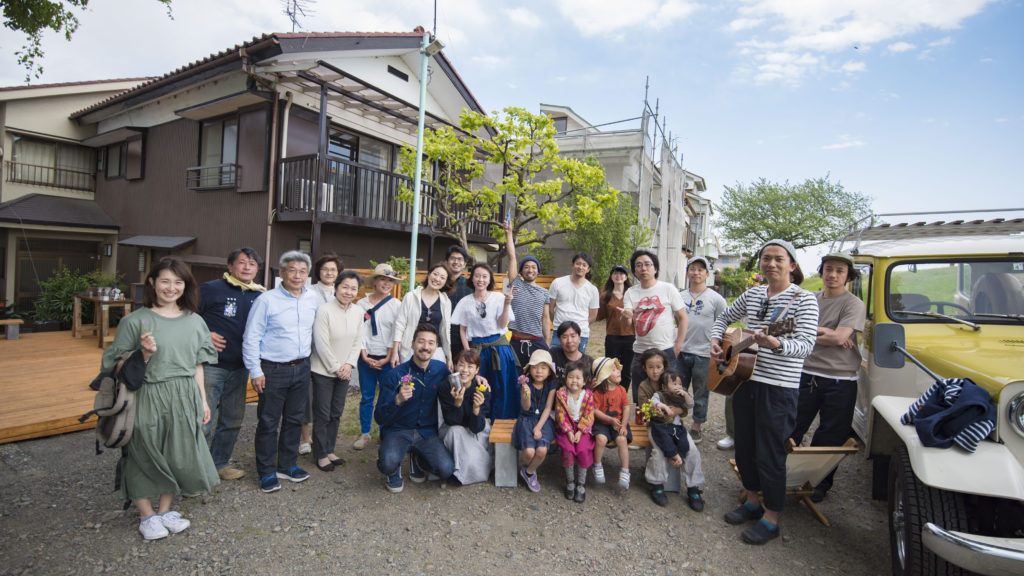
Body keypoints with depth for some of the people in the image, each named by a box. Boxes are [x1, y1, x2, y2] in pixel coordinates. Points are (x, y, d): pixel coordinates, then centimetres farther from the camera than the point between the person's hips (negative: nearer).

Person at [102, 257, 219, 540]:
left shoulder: (194, 321, 6)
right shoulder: (135, 320, -6)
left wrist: (202, 400, 10)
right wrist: (145, 354, -22)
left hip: (185, 398, 4)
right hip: (148, 397, -3)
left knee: (178, 455, 10)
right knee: (146, 456, 8)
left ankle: (166, 510, 30)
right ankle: (147, 515, 28)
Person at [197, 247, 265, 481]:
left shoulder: (260, 296, 9)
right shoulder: (210, 289, -6)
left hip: (240, 368, 6)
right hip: (210, 366, -5)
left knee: (232, 420, 15)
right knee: (203, 421, -4)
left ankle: (220, 463, 32)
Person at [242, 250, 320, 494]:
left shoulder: (314, 299, 3)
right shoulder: (266, 300, -10)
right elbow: (251, 338, -8)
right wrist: (255, 371, -10)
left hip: (302, 369, 5)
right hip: (273, 370, -5)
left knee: (294, 419, 14)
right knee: (268, 422, 5)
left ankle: (287, 465, 30)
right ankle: (267, 472, 19)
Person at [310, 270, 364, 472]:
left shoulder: (358, 312, 1)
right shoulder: (325, 311, -16)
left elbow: (357, 342, 5)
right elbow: (321, 344, -16)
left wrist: (348, 365, -6)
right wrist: (336, 368, -12)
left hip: (344, 371, 5)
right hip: (324, 370, -5)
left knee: (336, 413, 14)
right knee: (322, 414, 4)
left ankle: (329, 450, 28)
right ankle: (321, 455, 19)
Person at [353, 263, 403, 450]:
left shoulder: (396, 305, 1)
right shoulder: (362, 303, 5)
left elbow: (396, 333, -2)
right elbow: (359, 331, 3)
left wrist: (388, 358, -8)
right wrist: (364, 356, -6)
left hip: (387, 359, -1)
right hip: (366, 358, 1)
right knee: (366, 397, 8)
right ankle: (364, 433, 22)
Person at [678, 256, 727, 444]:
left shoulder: (716, 299, -1)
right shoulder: (680, 297, 8)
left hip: (703, 354, -3)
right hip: (680, 352, 3)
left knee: (700, 394, 9)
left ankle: (696, 428, 24)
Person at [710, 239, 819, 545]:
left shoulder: (803, 298, -9)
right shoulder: (752, 294, 9)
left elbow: (806, 344, -20)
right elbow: (725, 318, 22)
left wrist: (775, 344, -39)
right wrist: (715, 341, 4)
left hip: (779, 388, -6)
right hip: (745, 381, 6)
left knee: (769, 454, 2)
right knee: (744, 447, 15)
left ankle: (771, 519, 20)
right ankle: (752, 501, 36)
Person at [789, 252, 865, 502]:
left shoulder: (854, 304, -4)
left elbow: (840, 337, -17)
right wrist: (830, 337, -13)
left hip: (840, 381, -3)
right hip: (807, 375, 3)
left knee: (829, 439, 10)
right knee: (791, 430, 7)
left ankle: (820, 484, 28)